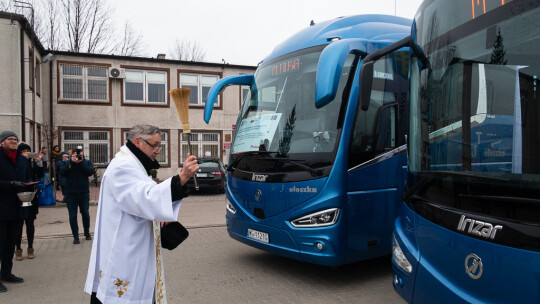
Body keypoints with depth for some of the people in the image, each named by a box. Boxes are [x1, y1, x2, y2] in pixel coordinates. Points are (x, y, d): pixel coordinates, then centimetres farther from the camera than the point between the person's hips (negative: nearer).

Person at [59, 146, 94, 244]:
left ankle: (87, 233, 28)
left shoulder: (87, 162, 1)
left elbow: (90, 171, -16)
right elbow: (62, 173, -14)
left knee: (85, 214, 10)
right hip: (70, 193, 0)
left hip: (84, 192, 0)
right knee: (72, 215, 3)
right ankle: (75, 236, 12)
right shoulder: (67, 163, 2)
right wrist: (71, 162, -19)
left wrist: (81, 162, -21)